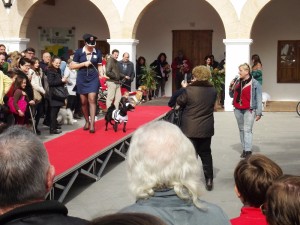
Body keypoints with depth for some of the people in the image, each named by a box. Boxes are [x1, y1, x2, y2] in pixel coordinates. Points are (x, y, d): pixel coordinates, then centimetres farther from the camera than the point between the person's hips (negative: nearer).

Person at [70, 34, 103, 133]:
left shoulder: (98, 52, 0)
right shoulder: (79, 52, -4)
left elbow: (99, 66, 8)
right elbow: (72, 66, -2)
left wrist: (102, 75, -7)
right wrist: (83, 63, -13)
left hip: (93, 79, -1)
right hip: (81, 79, 1)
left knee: (92, 100, -11)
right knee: (83, 102, 8)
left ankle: (92, 124, -12)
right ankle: (87, 121, 26)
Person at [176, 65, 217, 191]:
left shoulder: (189, 90, -16)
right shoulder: (213, 91, -2)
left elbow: (179, 102, -3)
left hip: (190, 129, -4)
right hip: (206, 128, 4)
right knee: (206, 153, 16)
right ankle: (209, 180, 19)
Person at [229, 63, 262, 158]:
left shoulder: (255, 83, -8)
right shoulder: (237, 82, 7)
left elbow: (259, 99, -8)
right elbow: (232, 95, 14)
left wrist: (259, 113, -10)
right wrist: (231, 87, -3)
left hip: (249, 110, -6)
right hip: (238, 110, 6)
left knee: (247, 130, -11)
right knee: (241, 130, 11)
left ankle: (248, 151, -11)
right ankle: (244, 149, 18)